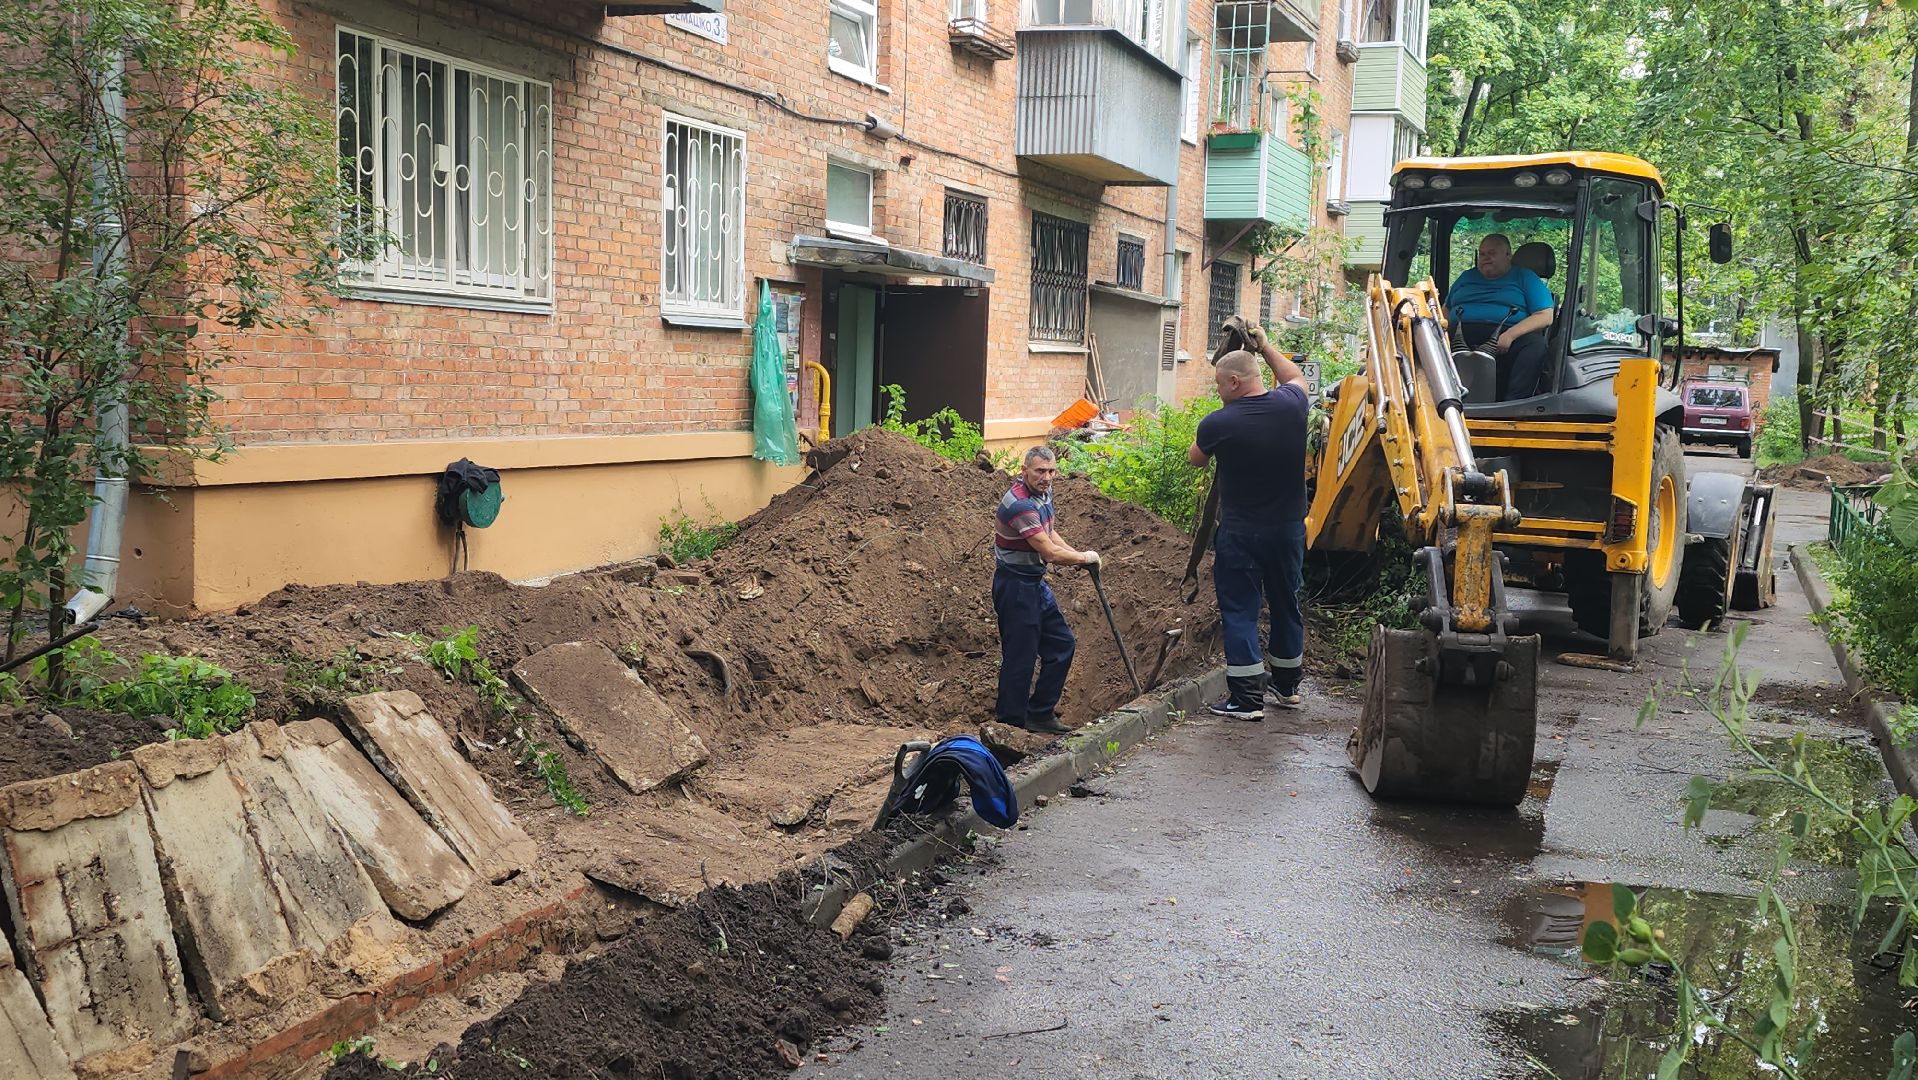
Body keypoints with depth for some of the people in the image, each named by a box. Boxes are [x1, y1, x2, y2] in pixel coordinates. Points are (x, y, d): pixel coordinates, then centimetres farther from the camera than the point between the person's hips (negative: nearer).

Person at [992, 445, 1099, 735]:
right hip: (1014, 585, -10)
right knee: (1020, 656, -5)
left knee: (1061, 644, 14)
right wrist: (1085, 557, -10)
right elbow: (1049, 552, -26)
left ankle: (1040, 714, 23)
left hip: (1035, 583, 10)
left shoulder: (1043, 494, 6)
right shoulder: (1020, 504, -25)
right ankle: (1011, 724, 6)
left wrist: (1077, 555, 4)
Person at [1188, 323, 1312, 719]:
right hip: (1289, 527, 5)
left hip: (1240, 533, -5)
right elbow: (1296, 377, 21)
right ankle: (1287, 686, 32)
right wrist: (1264, 346, 27)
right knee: (1286, 604, 17)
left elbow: (1195, 459, 5)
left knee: (1240, 611, 2)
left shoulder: (1218, 423, -17)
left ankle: (1247, 698, 2)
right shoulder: (1290, 405, -5)